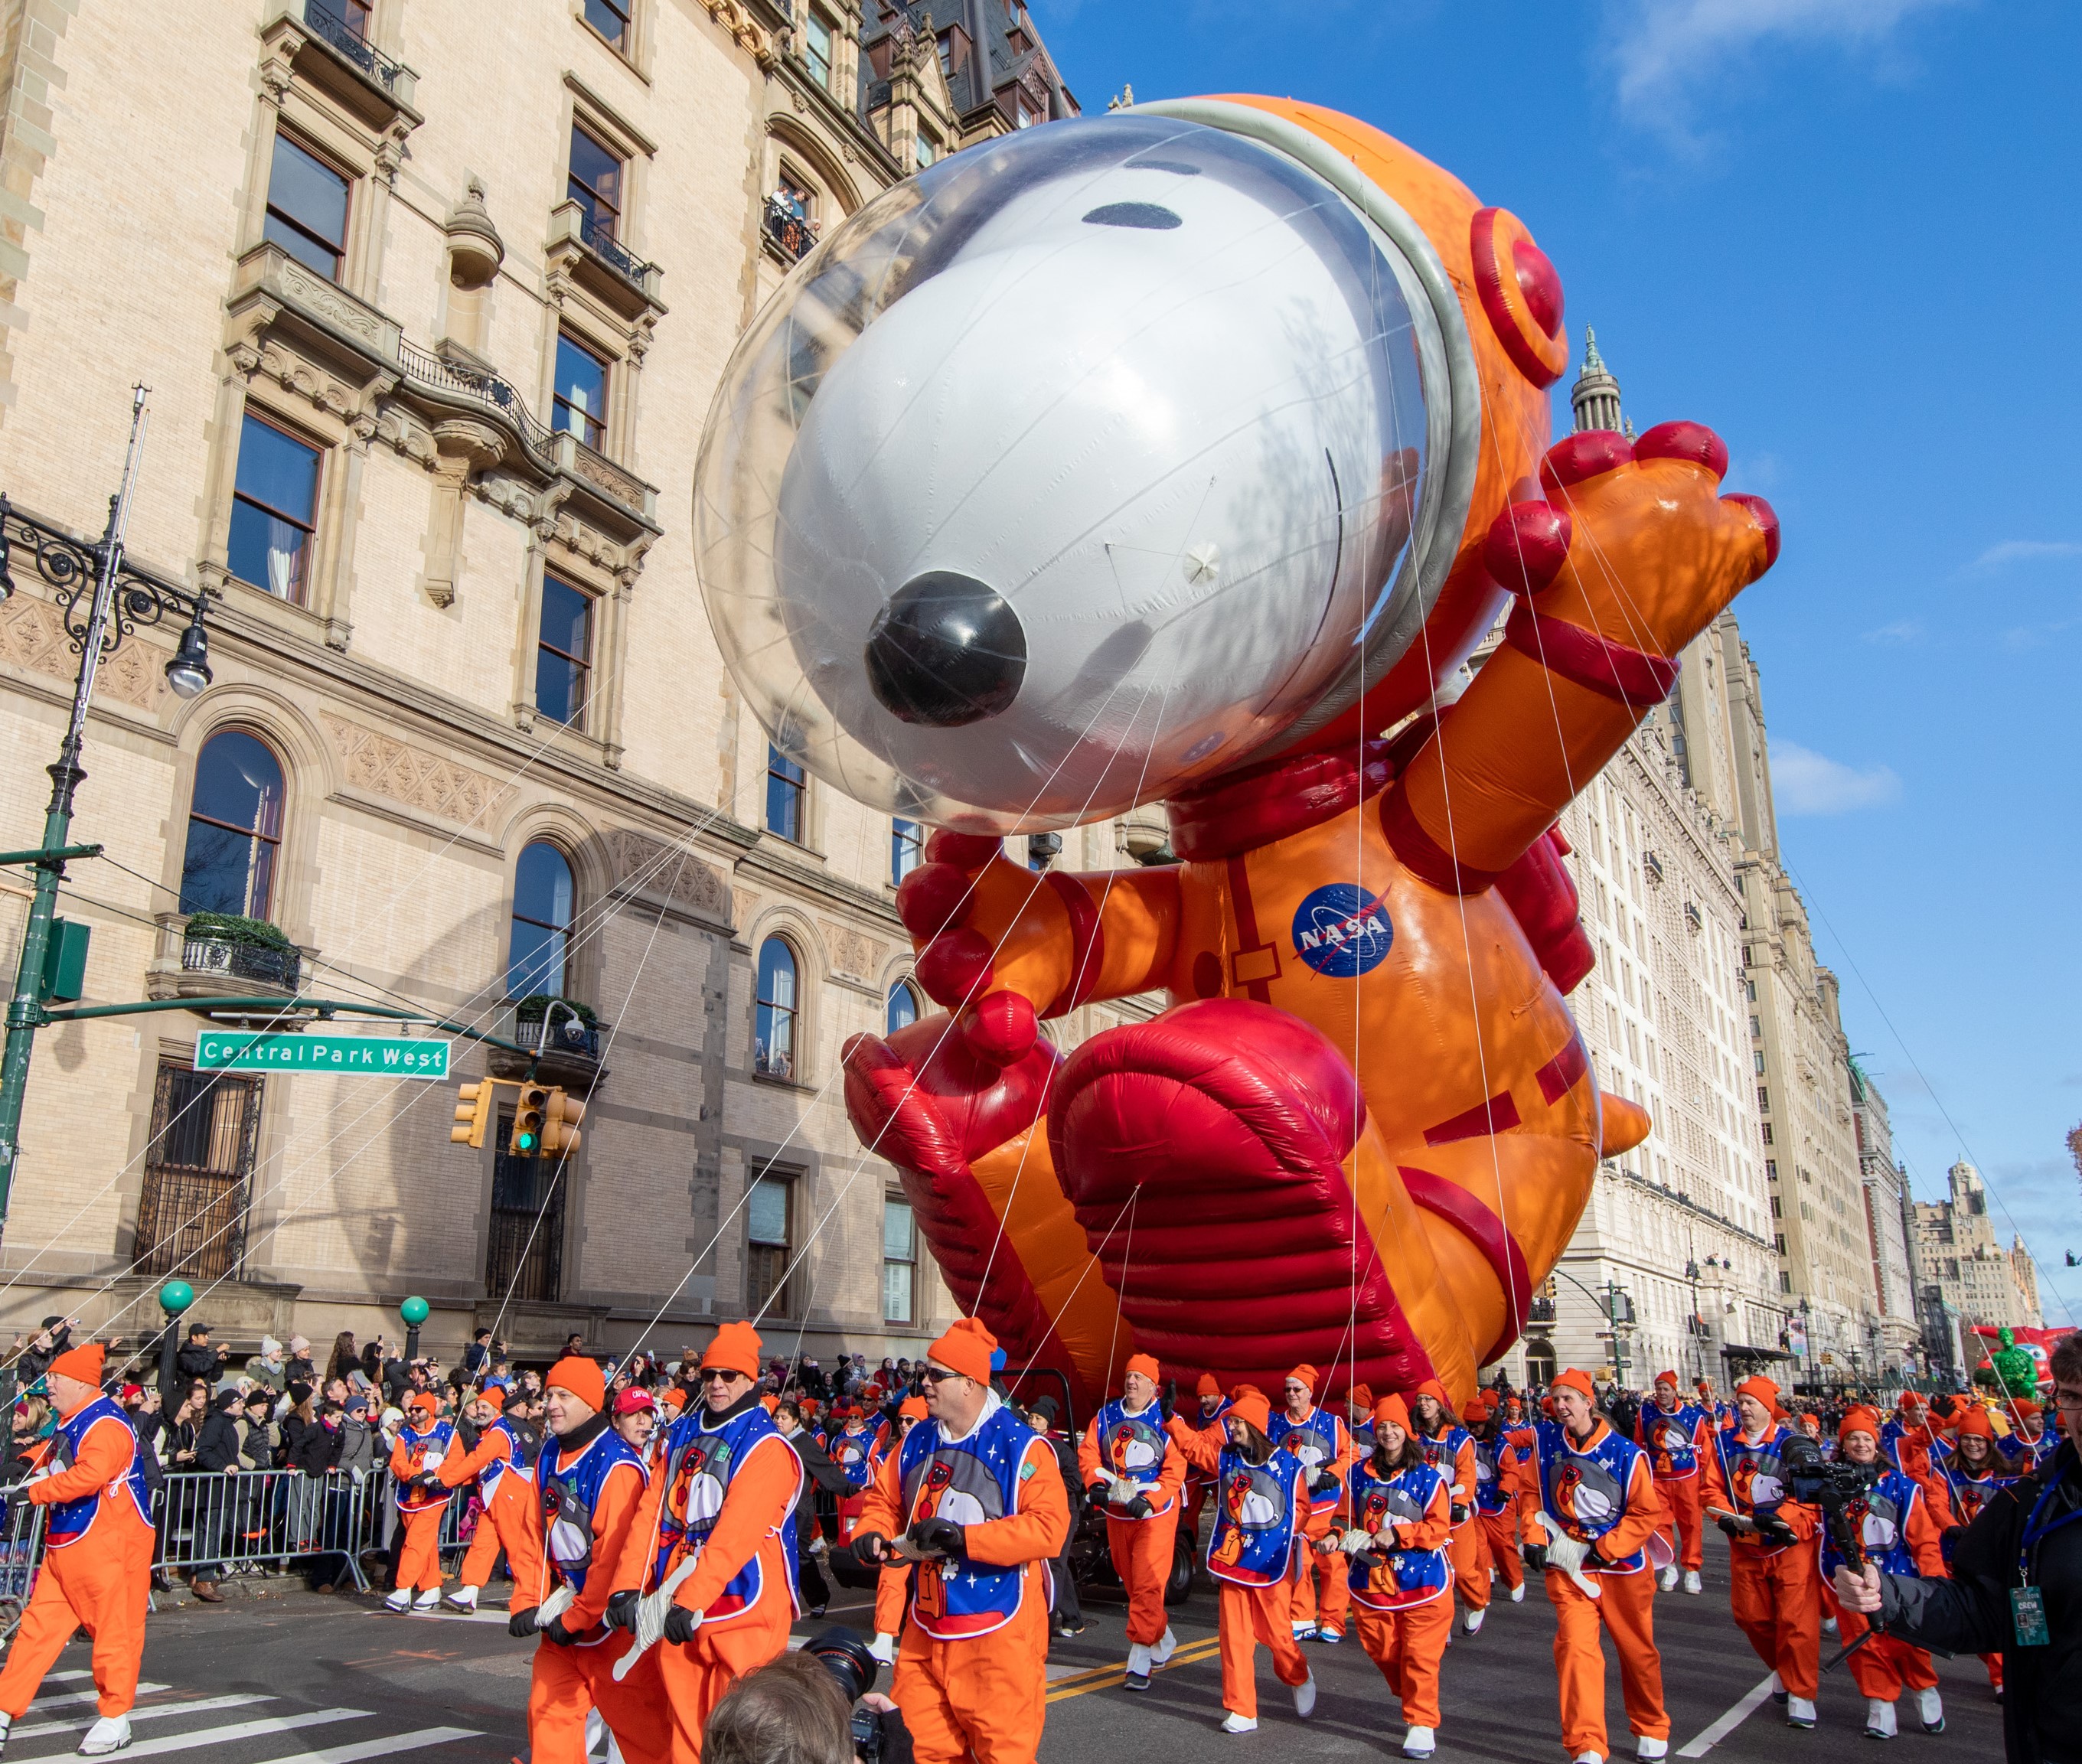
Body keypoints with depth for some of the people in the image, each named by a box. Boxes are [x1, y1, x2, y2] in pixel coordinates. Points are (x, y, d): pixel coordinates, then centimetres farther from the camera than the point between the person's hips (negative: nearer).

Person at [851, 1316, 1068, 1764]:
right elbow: (885, 1500, 19)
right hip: (927, 1631, 6)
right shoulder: (916, 1441, 7)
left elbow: (1049, 1528, -22)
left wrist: (962, 1537, -26)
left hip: (997, 1635, -6)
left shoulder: (1021, 1445, -13)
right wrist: (871, 1534, -4)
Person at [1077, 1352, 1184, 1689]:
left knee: (1147, 1585, -12)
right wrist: (1096, 1484, -18)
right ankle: (1163, 1639, 37)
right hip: (1116, 1512, 5)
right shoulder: (1105, 1416, 6)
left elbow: (1175, 1469, -14)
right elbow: (1088, 1453, 1)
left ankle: (1140, 1661, -8)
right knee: (1130, 1582, 16)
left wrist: (1148, 1500, -25)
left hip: (1155, 1513, -5)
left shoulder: (1167, 1420, -9)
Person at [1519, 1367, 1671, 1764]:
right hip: (1566, 1567, 2)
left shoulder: (1625, 1453, -13)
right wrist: (1533, 1538, -3)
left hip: (1622, 1566, -1)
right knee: (1575, 1648, -11)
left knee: (1637, 1650, 13)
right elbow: (1530, 1492, 8)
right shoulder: (1546, 1442, -2)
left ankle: (1652, 1731, 37)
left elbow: (1647, 1512, -10)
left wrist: (1606, 1550, -15)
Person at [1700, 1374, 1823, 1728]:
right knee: (1751, 1616, 12)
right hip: (1745, 1545, 5)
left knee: (1796, 1619, -5)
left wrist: (1780, 1518, -24)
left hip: (1790, 1543, -5)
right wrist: (1726, 1515, -11)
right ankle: (1784, 1669, 37)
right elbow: (1713, 1487, 7)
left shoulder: (1792, 1443, -9)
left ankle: (1801, 1694, 8)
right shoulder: (1724, 1442, 4)